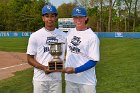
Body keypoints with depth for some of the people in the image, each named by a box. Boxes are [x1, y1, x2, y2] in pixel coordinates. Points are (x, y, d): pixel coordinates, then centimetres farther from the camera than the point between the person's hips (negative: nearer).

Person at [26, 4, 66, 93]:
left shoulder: (63, 35, 4)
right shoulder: (35, 36, -4)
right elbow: (30, 58, -2)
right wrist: (43, 68, -18)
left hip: (57, 78, 3)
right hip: (40, 79, -2)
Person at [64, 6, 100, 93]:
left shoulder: (92, 36, -13)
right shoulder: (70, 32, 6)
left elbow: (94, 61, -14)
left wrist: (75, 70, -20)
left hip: (87, 80, -5)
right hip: (70, 78, 6)